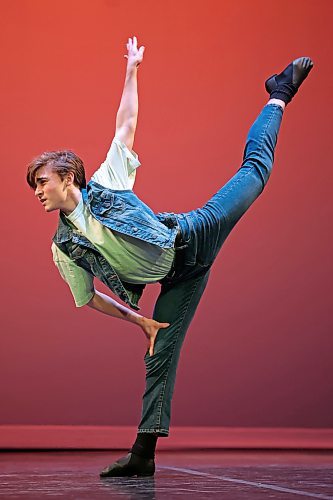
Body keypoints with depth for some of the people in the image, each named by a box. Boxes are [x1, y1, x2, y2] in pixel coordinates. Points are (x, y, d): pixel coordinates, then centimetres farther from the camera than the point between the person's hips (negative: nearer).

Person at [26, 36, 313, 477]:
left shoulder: (105, 183, -7)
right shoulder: (63, 247, -1)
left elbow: (126, 124, 0)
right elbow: (89, 297, 8)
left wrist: (131, 69, -1)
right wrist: (138, 320, 3)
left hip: (191, 237, -1)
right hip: (177, 279, 2)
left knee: (254, 169, 5)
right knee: (159, 355, -2)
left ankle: (279, 95, 26)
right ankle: (144, 453, 3)